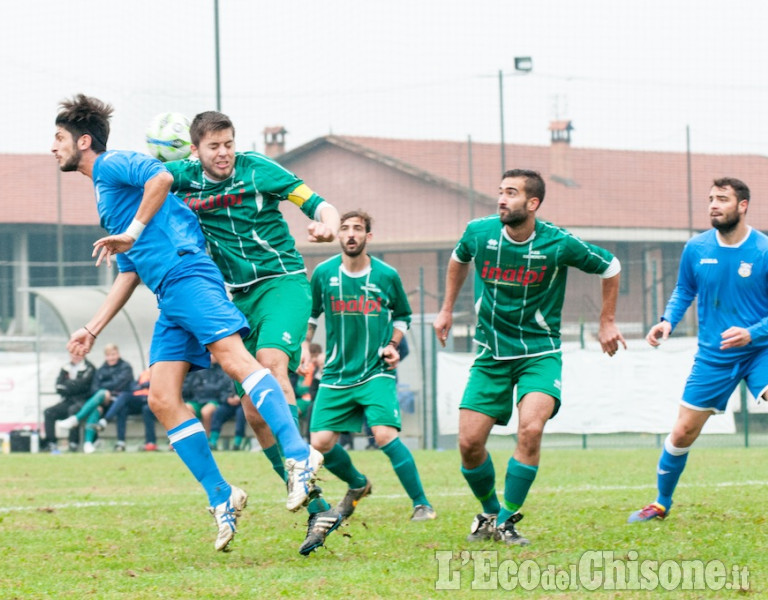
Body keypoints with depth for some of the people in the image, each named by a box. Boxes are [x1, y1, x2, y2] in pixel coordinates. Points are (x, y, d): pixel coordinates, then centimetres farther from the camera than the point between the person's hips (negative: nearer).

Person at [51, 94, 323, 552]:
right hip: (169, 298, 10)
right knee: (162, 399, -1)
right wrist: (93, 330, 32)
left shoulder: (113, 164, 3)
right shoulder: (104, 193, 30)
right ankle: (222, 498, -2)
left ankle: (300, 457, -37)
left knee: (233, 357, -24)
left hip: (187, 274, -10)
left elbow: (161, 177, -20)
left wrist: (134, 232, -16)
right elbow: (129, 273, 34)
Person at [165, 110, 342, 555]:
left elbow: (316, 203, -6)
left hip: (282, 281, -5)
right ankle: (318, 509, 2)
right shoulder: (186, 177, 4)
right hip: (238, 297, 5)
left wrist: (327, 222, -29)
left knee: (270, 358, -34)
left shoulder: (257, 169, -5)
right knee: (255, 412, -2)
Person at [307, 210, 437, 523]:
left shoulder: (387, 276, -2)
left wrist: (392, 344, 0)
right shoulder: (323, 273, 0)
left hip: (376, 372, -3)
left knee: (385, 435, -22)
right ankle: (357, 484, 26)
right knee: (321, 443, -6)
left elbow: (402, 315, 15)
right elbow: (310, 315, 17)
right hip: (336, 375, 3)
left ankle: (421, 504, -9)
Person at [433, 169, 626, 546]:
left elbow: (610, 267, 3)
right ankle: (489, 511, 21)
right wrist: (447, 310, 22)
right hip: (491, 354, 3)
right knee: (469, 442, -6)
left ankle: (505, 521, -11)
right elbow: (458, 259, 19)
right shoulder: (479, 233, -6)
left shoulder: (558, 244, -14)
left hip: (539, 352, -3)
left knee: (531, 429, -25)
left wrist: (607, 322, 10)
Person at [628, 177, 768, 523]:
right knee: (682, 433, 5)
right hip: (712, 357, 3)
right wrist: (668, 321, -2)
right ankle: (661, 503, 26)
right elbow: (684, 291, 16)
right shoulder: (696, 249, -1)